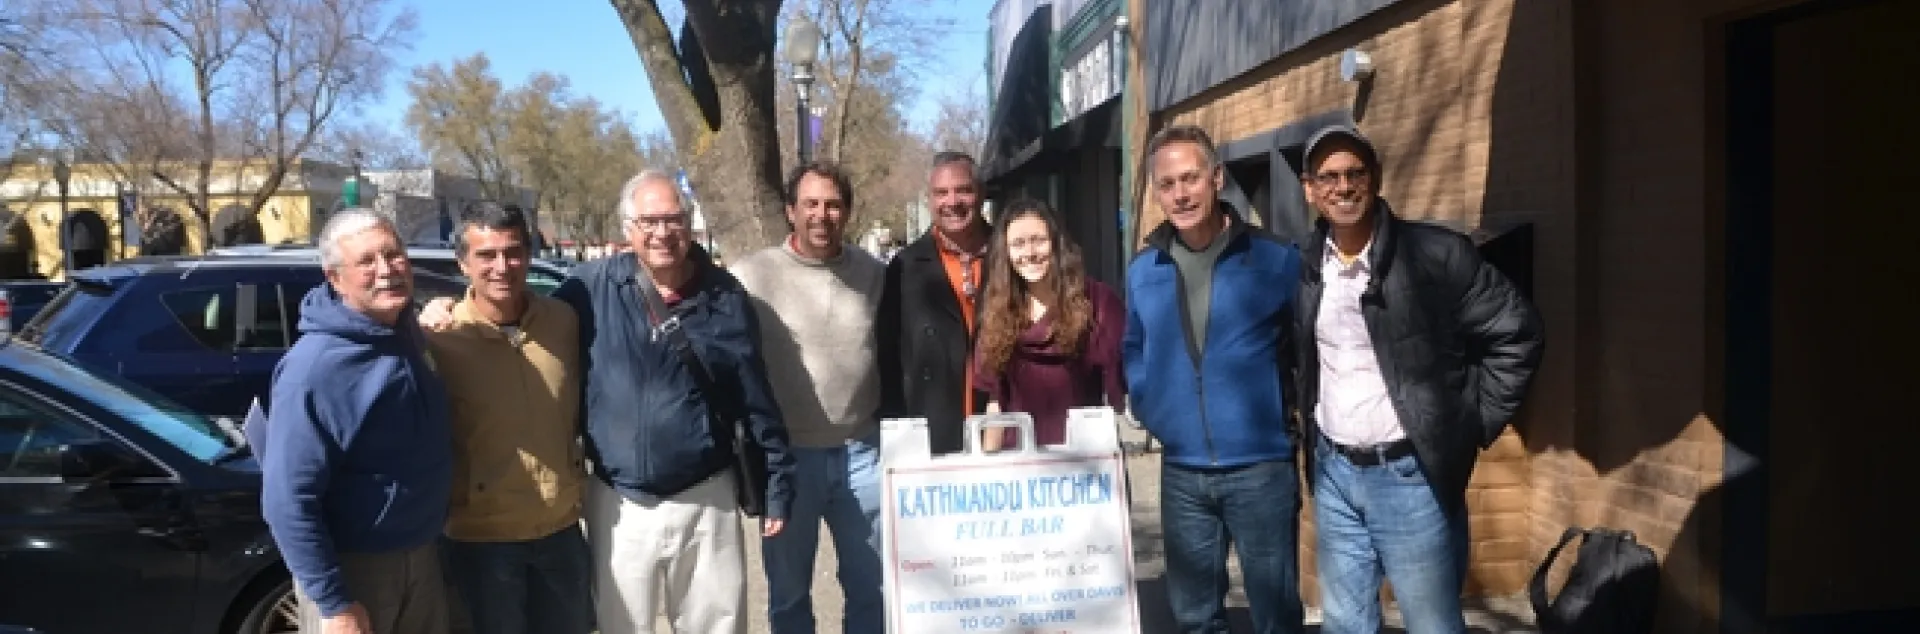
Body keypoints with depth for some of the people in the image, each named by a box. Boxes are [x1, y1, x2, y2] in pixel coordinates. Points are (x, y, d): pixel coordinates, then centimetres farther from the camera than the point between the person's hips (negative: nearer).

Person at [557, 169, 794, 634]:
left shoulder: (725, 297, -2)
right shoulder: (592, 286, -5)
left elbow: (757, 403, 2)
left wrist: (776, 484, 3)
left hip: (707, 501, 0)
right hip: (618, 504, 0)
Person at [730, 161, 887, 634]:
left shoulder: (874, 273, 4)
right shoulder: (751, 276, -7)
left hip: (863, 453, 3)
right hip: (786, 457, -2)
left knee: (873, 587, 15)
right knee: (788, 592, 14)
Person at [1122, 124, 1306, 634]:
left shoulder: (1276, 258, -7)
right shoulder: (1142, 271, 4)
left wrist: (1290, 414, -5)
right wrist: (1149, 407, 6)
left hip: (1261, 468, -3)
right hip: (1181, 472, 4)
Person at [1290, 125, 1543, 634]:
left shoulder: (1438, 253, -10)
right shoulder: (1302, 267, 4)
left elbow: (1516, 335, -6)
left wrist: (1474, 425, -7)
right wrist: (1304, 429, 11)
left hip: (1412, 475, -4)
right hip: (1332, 474, 5)